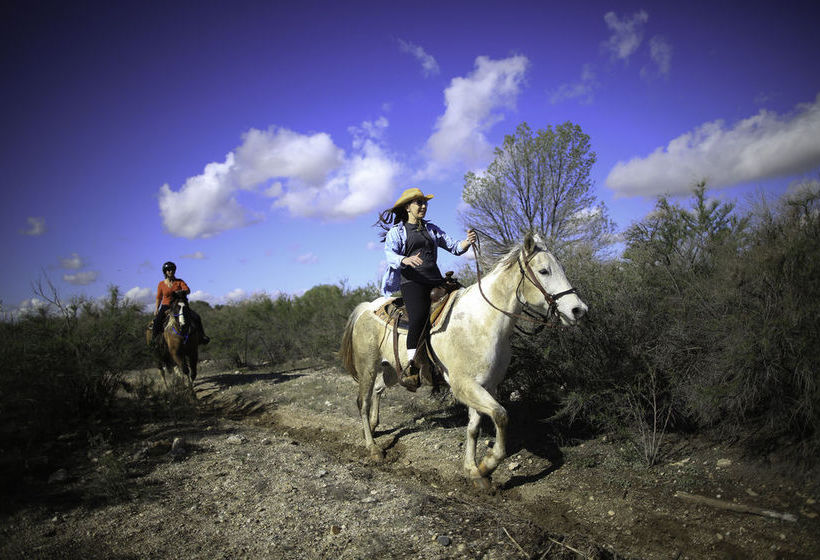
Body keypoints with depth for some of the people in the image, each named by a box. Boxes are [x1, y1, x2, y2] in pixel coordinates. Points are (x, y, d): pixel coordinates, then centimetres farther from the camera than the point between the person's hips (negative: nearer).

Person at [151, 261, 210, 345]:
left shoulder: (179, 282, 3)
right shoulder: (161, 284, 5)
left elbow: (188, 290, -10)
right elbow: (159, 298, 11)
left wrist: (183, 292, -32)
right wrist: (157, 309, 1)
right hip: (166, 306, 0)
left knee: (196, 317, -17)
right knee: (157, 320, -29)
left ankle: (201, 336, -6)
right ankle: (155, 339, -12)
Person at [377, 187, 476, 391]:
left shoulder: (432, 229, 24)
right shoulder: (397, 230, 10)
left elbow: (454, 247, 17)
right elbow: (390, 254, -6)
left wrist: (467, 242, -6)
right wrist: (406, 260, -29)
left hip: (435, 280, 5)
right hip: (412, 281, -5)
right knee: (419, 317, -30)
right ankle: (411, 367, -29)